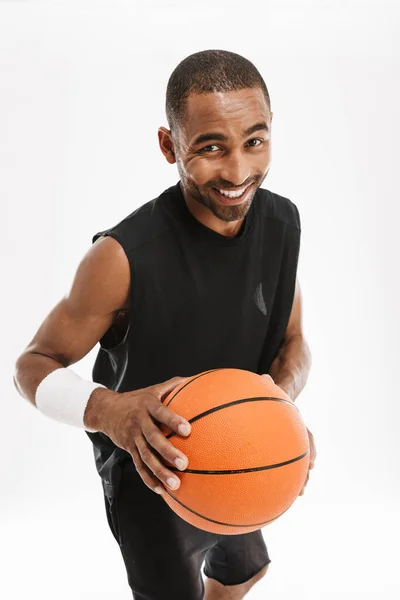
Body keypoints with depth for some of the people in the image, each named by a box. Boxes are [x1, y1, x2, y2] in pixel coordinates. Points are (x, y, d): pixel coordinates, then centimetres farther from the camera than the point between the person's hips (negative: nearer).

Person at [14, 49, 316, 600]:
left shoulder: (282, 221, -13)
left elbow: (292, 341, -1)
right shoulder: (123, 258, -32)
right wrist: (105, 410, -41)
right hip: (150, 472, -6)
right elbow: (33, 364, -20)